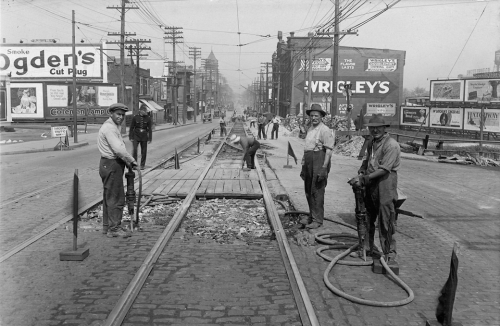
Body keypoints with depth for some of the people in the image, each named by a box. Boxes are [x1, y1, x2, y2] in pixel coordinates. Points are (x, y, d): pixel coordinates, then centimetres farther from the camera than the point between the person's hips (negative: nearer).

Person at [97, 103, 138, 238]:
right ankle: (114, 228, 0)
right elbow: (119, 149, -24)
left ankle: (107, 226, 26)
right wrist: (132, 161, -14)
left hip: (108, 165, 11)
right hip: (111, 165, -11)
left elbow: (119, 147, 17)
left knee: (109, 197, 16)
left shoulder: (114, 127, 17)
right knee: (116, 198, -6)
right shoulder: (109, 128, -17)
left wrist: (128, 162, 8)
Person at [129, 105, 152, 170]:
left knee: (144, 151, 5)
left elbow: (150, 129, 2)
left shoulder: (148, 118, -1)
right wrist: (131, 137, -1)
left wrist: (150, 138, 0)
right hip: (136, 136, -1)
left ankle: (142, 165, 18)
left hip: (144, 137, 1)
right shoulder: (135, 117, -4)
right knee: (134, 149, -14)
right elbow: (131, 127, 1)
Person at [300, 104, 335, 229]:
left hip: (319, 162, -9)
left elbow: (328, 150, -15)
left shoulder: (325, 130, -9)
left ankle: (317, 220, 2)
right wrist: (303, 166, 20)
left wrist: (324, 168, -22)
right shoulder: (310, 129, 17)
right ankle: (312, 217, 27)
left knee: (317, 191, -6)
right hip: (308, 162, 9)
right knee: (308, 191, 14)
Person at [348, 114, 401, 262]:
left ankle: (390, 253, 6)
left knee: (386, 221, -4)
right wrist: (361, 172, 4)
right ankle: (368, 247, 30)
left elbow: (384, 169, -19)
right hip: (370, 184, 8)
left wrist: (364, 179, -20)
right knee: (367, 218, 14)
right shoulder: (371, 143, 14)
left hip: (385, 186, -8)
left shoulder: (391, 145, -13)